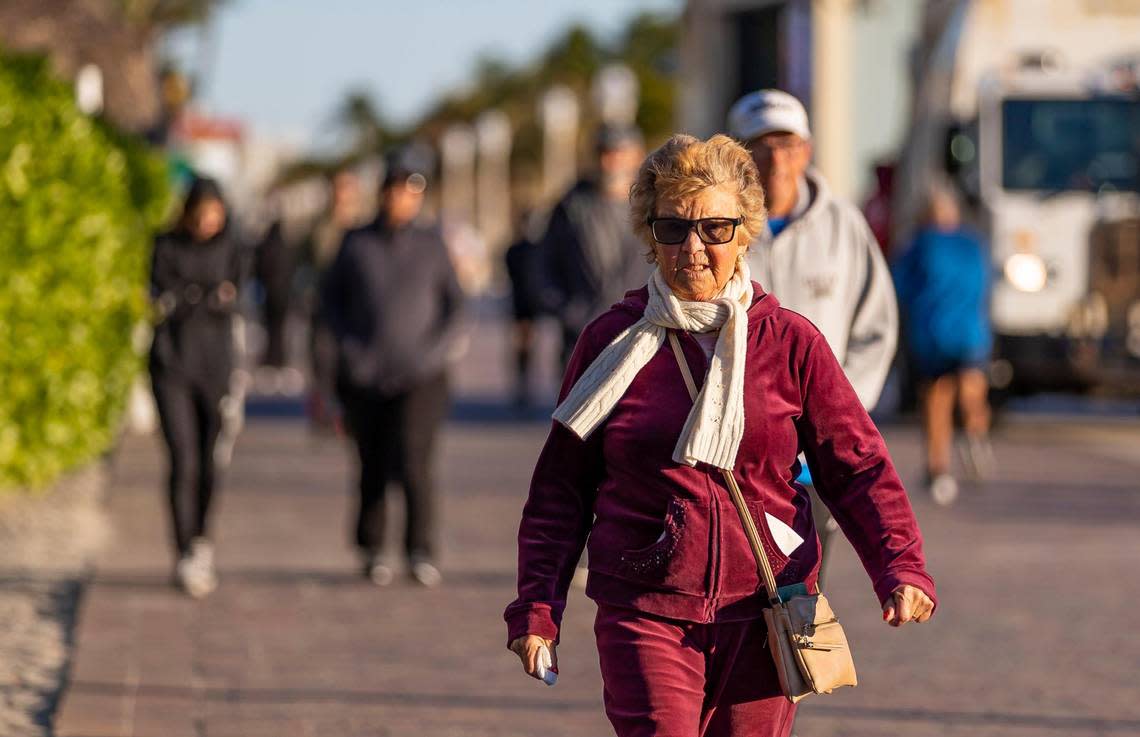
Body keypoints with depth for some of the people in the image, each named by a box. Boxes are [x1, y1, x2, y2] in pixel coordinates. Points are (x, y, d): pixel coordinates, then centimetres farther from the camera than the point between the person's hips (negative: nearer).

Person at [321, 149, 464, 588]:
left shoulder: (431, 245, 4)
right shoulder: (357, 244, 4)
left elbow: (454, 305, 8)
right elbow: (331, 296, 12)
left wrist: (435, 351, -6)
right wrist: (348, 345, -2)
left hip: (419, 376, -1)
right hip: (365, 377, 1)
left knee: (412, 462, -16)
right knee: (374, 467, 7)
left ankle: (421, 552, -7)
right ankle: (372, 549, 23)